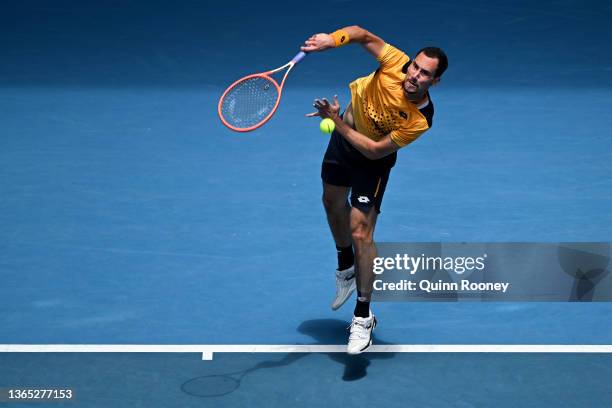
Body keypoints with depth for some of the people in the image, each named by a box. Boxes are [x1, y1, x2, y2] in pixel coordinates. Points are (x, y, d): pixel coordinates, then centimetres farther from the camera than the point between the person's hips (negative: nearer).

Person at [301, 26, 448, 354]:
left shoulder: (420, 120, -35)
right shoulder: (397, 63, -29)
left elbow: (375, 150, -31)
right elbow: (363, 34, -20)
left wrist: (337, 121, -32)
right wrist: (331, 40, -39)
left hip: (372, 159, -5)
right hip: (345, 135, 5)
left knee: (360, 231, -11)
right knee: (333, 202, 23)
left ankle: (363, 317, 3)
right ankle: (346, 267, 51)